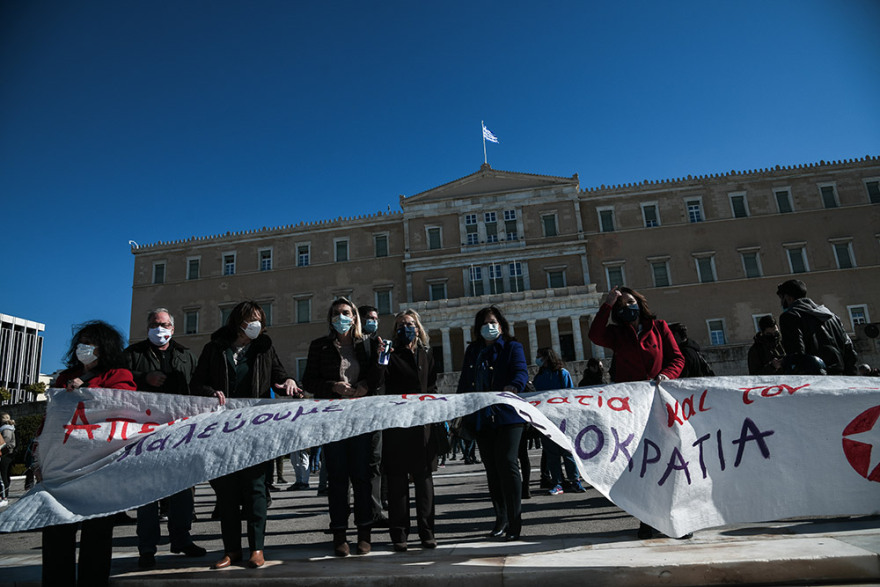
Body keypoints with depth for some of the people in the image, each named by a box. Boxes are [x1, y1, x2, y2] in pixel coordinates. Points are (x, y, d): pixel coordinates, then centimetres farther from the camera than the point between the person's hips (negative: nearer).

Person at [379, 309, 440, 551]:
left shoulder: (426, 355, 14)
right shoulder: (392, 355, 2)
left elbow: (432, 388, 16)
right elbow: (380, 383, -12)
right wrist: (381, 361, -27)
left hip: (423, 425, 3)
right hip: (397, 425, -3)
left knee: (424, 478, 8)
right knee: (397, 480, 2)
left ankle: (426, 532, 18)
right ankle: (399, 534, 11)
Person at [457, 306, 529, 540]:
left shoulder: (512, 347, 5)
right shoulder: (472, 351, 17)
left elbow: (521, 372, -11)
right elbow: (464, 382, 18)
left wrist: (513, 386, -34)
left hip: (507, 416, -4)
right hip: (480, 418, 5)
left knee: (507, 463, -12)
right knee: (491, 468, 9)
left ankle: (514, 522, -2)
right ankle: (501, 518, 21)